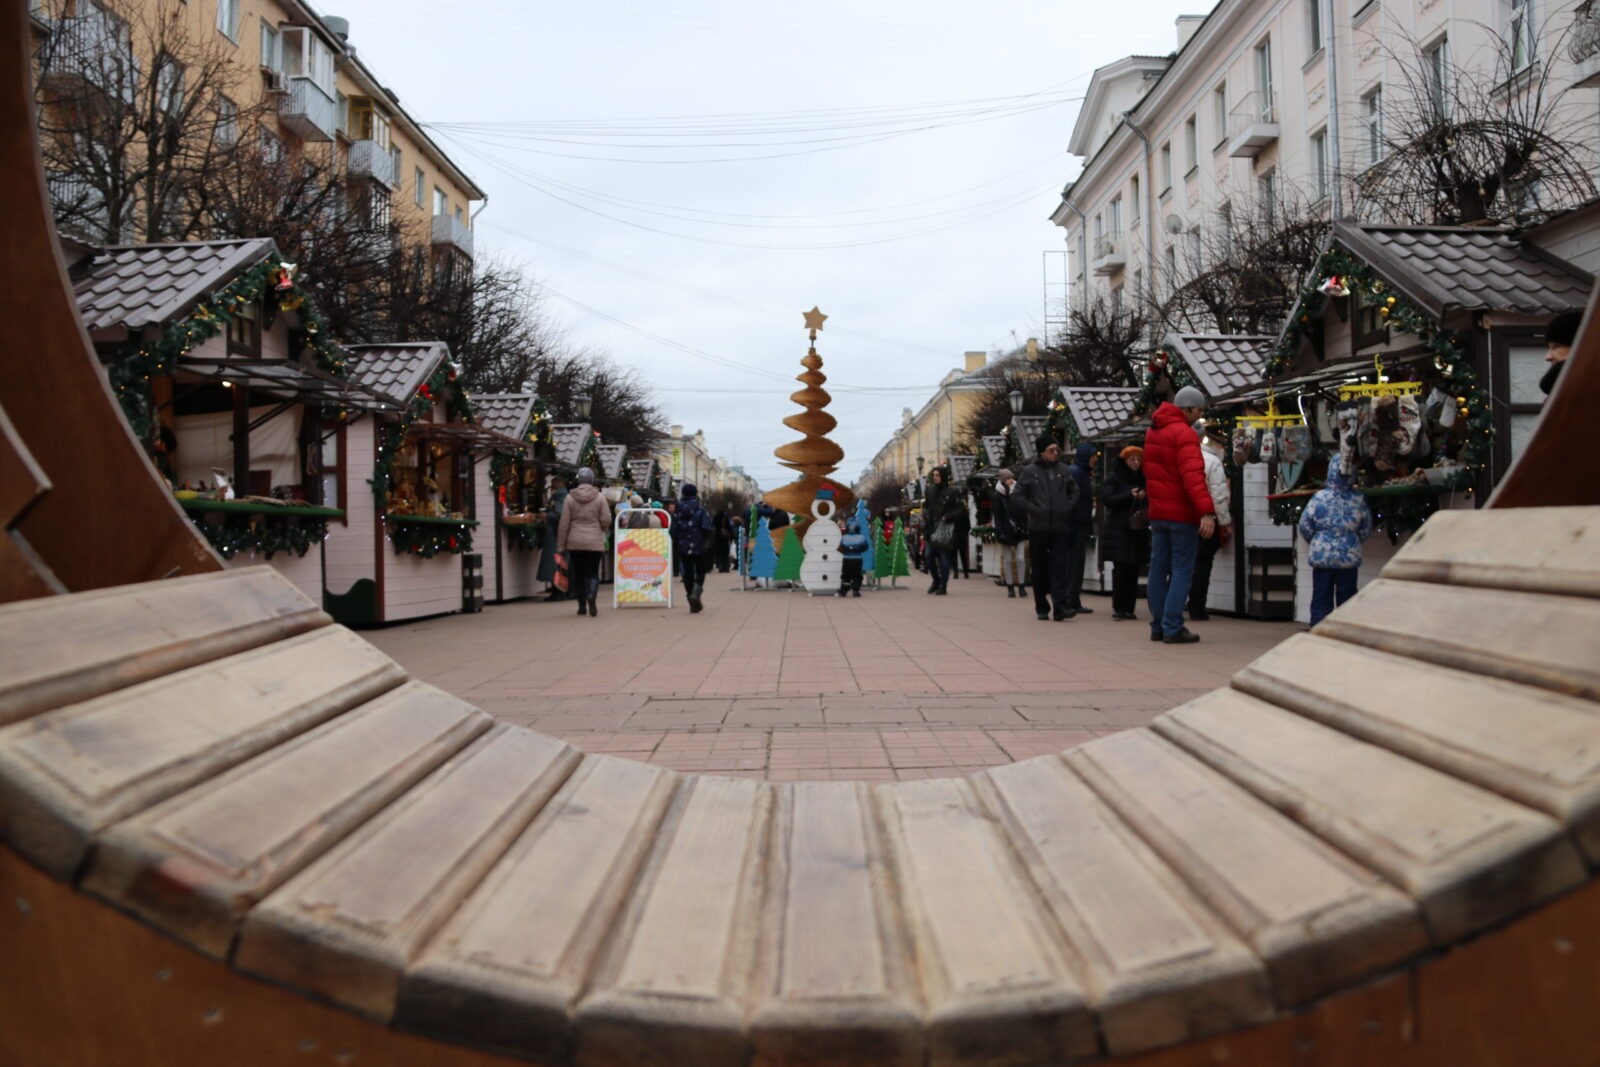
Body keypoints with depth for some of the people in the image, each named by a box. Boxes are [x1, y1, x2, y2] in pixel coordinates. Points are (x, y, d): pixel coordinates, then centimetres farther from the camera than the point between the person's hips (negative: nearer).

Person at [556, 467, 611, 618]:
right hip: (594, 542, -1)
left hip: (575, 542, 1)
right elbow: (606, 521, -5)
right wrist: (604, 529, 18)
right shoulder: (600, 497, -4)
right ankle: (591, 595, -24)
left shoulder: (570, 497, -2)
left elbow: (564, 523, -1)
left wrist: (561, 545, 4)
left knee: (578, 573, 11)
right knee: (593, 572, 3)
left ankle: (582, 605, 13)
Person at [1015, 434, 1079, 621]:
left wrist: (1069, 507, 1)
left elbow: (1074, 490, 17)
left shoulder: (1063, 470, 7)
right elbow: (1019, 494, -1)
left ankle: (1060, 606, -12)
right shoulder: (1029, 471, -2)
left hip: (1060, 528, 1)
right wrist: (1033, 509, -11)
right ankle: (1041, 608, 17)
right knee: (1040, 570, 7)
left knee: (1059, 568, -7)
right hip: (1038, 528, -1)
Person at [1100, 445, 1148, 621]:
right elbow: (1105, 498, -10)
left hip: (1138, 530, 5)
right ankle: (1118, 607, -2)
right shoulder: (1113, 477, 2)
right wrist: (1129, 496, -17)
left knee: (1133, 570, 1)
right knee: (1120, 570, -7)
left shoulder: (1141, 479, 16)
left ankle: (1129, 608, 5)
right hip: (1119, 529, -5)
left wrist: (1144, 498, -3)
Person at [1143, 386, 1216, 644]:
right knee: (1182, 570, -4)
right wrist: (1206, 511, -31)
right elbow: (1193, 475, -26)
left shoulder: (1152, 431, 13)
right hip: (1181, 512, -8)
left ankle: (1158, 626, 14)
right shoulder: (1184, 433, -15)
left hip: (1157, 511, 8)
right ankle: (1172, 628, -7)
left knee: (1158, 568, 10)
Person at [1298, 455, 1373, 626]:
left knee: (1321, 600, 7)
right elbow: (1366, 530, 4)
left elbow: (1305, 528, -5)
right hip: (1349, 557, 1)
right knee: (1347, 599, 10)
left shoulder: (1319, 498, -10)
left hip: (1322, 556, -1)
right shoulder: (1359, 500, -6)